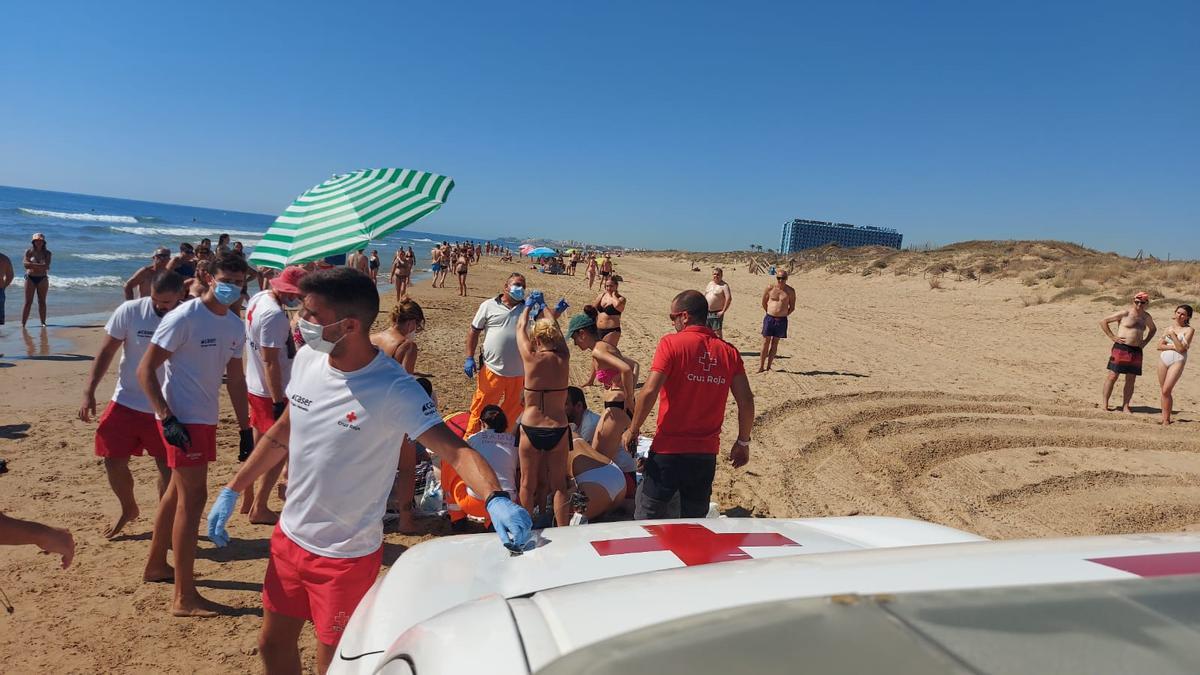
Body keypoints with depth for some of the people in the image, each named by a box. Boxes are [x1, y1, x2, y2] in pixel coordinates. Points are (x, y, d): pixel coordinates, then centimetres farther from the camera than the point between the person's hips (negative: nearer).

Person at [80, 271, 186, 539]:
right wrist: (89, 391, -4)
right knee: (114, 462, 8)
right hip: (126, 403, 2)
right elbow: (106, 351, -1)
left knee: (168, 468, 3)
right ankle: (128, 509, 35)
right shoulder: (130, 311, -10)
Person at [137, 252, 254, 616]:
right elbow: (145, 370, -15)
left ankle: (156, 565, 41)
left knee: (177, 492, 21)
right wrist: (167, 419, -23)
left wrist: (245, 428, 13)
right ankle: (184, 597, -1)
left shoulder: (235, 325, 7)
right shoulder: (184, 318, -15)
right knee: (193, 498, -8)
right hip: (183, 421, -8)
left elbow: (235, 378, 15)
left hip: (205, 420, 8)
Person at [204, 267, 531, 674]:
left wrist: (495, 498, -49)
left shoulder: (393, 390, -26)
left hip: (346, 554, -6)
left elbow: (454, 449, -31)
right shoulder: (306, 358, -6)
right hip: (289, 535, 6)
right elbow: (282, 433, 9)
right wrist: (232, 491, 11)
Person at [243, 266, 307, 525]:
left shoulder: (258, 299, 5)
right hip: (271, 392, -10)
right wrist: (279, 403, -24)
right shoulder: (275, 315, -25)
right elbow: (270, 362, -26)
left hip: (255, 386, 10)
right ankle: (259, 508, 10)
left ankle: (249, 500, 30)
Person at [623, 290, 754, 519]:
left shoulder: (671, 343, -10)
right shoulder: (729, 351, 3)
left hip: (668, 450, -4)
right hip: (707, 454, 4)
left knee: (647, 518, 9)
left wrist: (633, 429, -5)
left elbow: (649, 392, -18)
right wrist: (743, 442, 13)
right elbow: (746, 401, 1)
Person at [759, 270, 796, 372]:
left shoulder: (790, 291, -1)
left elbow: (792, 307, 8)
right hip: (769, 319, -1)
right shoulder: (770, 288, -2)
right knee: (765, 343, 1)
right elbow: (764, 302, 10)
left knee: (775, 344, 7)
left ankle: (768, 366, 13)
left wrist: (784, 315, 4)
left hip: (782, 320, 1)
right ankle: (761, 367, 5)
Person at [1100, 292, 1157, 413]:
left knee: (1131, 380, 4)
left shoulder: (1146, 317, 14)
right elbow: (1103, 321, -3)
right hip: (1120, 348, -5)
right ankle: (1104, 403, -1)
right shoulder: (1124, 313, -4)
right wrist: (1112, 337, -8)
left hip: (1136, 351, 5)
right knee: (1112, 376, -6)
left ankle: (1125, 405, 9)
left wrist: (1145, 341, 17)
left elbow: (1153, 329, 34)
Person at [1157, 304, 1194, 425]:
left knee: (1166, 390, -12)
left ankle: (1166, 420, -2)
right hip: (1163, 359, 5)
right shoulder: (1168, 328, 14)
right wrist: (1173, 347, -9)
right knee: (1164, 391, 6)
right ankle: (1164, 418, 13)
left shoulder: (1189, 330, 0)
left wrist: (1173, 335, -13)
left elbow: (1181, 349, -9)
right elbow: (1159, 346, 6)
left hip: (1177, 361, -4)